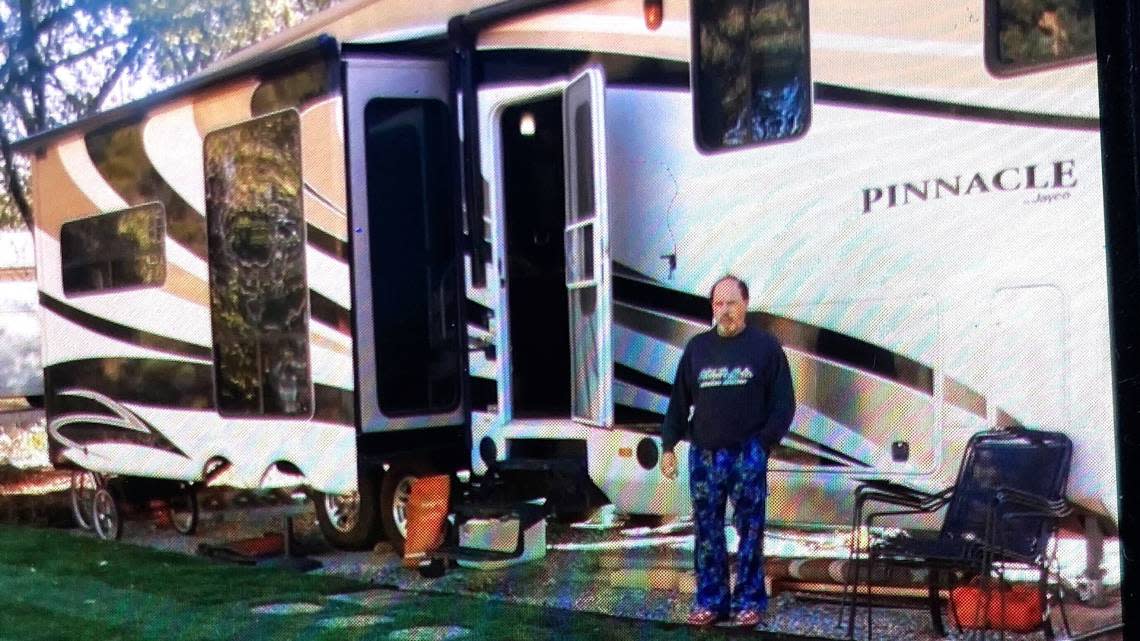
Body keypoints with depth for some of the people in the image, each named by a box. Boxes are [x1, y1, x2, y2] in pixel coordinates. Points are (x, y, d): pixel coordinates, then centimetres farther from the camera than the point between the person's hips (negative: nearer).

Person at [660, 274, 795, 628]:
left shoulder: (765, 346, 0)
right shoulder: (697, 347, 10)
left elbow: (783, 403, -1)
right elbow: (679, 402, 13)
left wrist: (764, 442, -10)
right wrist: (668, 446, 9)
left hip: (746, 455, -3)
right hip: (703, 455, 3)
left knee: (750, 531, 1)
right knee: (706, 531, 6)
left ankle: (749, 601, 9)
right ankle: (710, 600, 13)